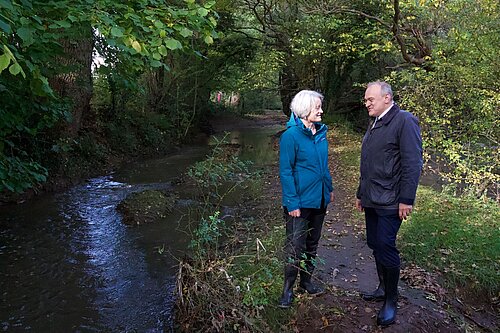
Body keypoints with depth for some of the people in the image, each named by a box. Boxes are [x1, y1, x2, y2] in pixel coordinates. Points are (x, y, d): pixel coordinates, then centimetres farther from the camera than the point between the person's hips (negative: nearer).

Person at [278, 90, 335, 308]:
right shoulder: (291, 135, -16)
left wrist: (329, 188, 15)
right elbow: (286, 171, -16)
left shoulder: (320, 132, 6)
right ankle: (288, 288, 19)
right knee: (295, 247, 2)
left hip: (319, 200, 7)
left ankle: (306, 280, 35)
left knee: (312, 244, 18)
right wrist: (292, 203, -19)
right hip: (300, 202, -7)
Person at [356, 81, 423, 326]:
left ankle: (391, 301, 12)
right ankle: (383, 288, 30)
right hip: (371, 200, 8)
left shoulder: (404, 121, -10)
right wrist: (361, 194, 22)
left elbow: (412, 164, -16)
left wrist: (406, 199, -18)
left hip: (389, 202, -8)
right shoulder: (374, 125, 17)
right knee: (375, 245, 13)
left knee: (386, 247, -4)